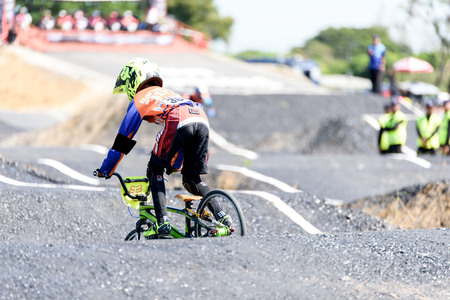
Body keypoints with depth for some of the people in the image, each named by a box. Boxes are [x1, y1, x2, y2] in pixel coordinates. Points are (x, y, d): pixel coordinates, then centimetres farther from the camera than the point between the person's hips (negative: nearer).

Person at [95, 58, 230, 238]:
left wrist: (105, 171, 29)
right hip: (202, 121, 6)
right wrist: (176, 164, 62)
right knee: (192, 180, 18)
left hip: (178, 121, -6)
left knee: (155, 170, 12)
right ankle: (221, 217, 2)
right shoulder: (167, 93, 43)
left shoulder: (140, 99, 23)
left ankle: (162, 223, 0)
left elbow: (123, 139, 21)